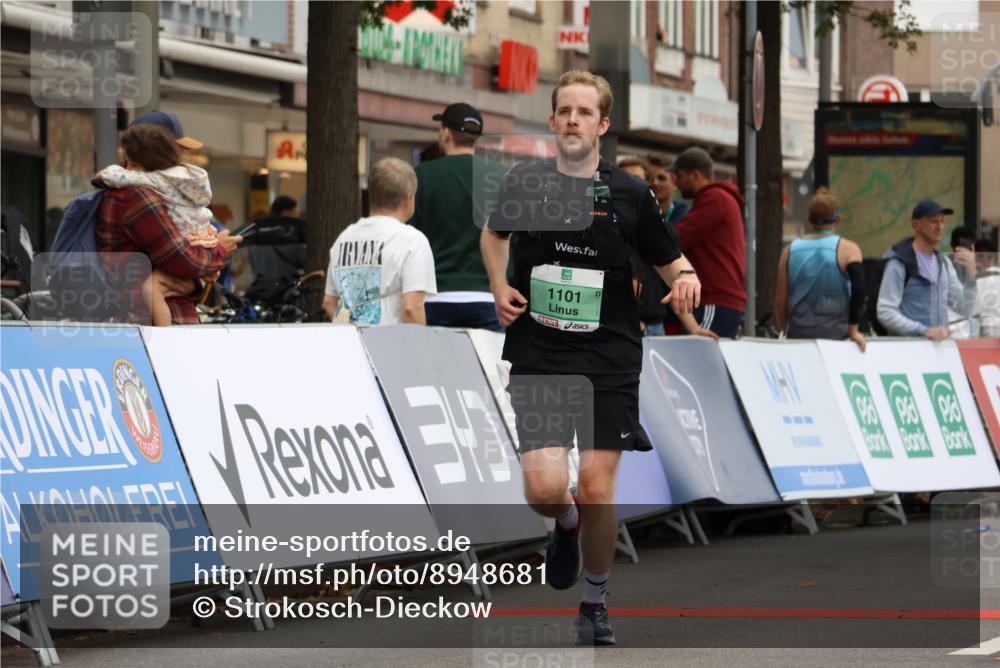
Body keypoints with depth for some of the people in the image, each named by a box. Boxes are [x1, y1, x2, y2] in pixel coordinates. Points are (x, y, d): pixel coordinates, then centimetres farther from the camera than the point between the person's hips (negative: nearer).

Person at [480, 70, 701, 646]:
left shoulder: (630, 194, -1)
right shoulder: (525, 182, 2)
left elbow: (670, 258, 9)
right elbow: (495, 234, 23)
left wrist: (686, 278, -14)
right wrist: (500, 287, 6)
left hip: (609, 360, 0)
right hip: (538, 358, 0)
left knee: (597, 492, -2)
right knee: (545, 490, -12)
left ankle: (596, 603, 20)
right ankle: (567, 526, 27)